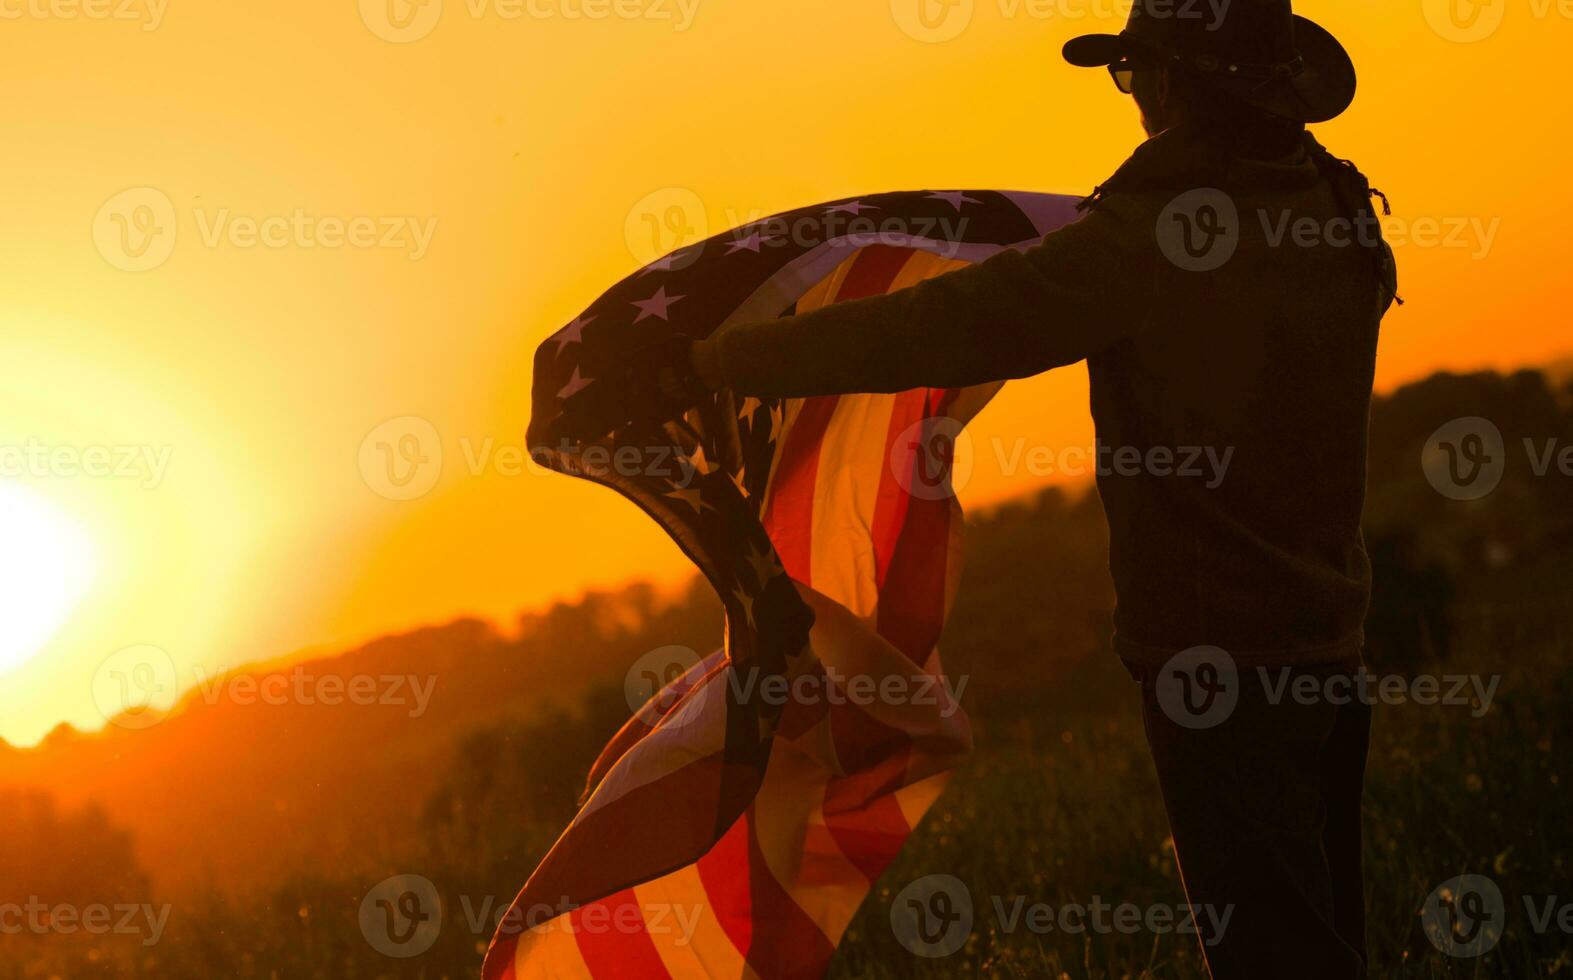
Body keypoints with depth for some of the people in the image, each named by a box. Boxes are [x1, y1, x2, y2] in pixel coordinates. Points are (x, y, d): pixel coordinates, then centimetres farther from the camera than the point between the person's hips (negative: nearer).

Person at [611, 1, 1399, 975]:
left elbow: (939, 330, -21)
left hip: (1220, 650, -7)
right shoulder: (1345, 211, 3)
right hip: (1329, 640, 7)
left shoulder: (1153, 233, -18)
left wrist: (716, 361, -16)